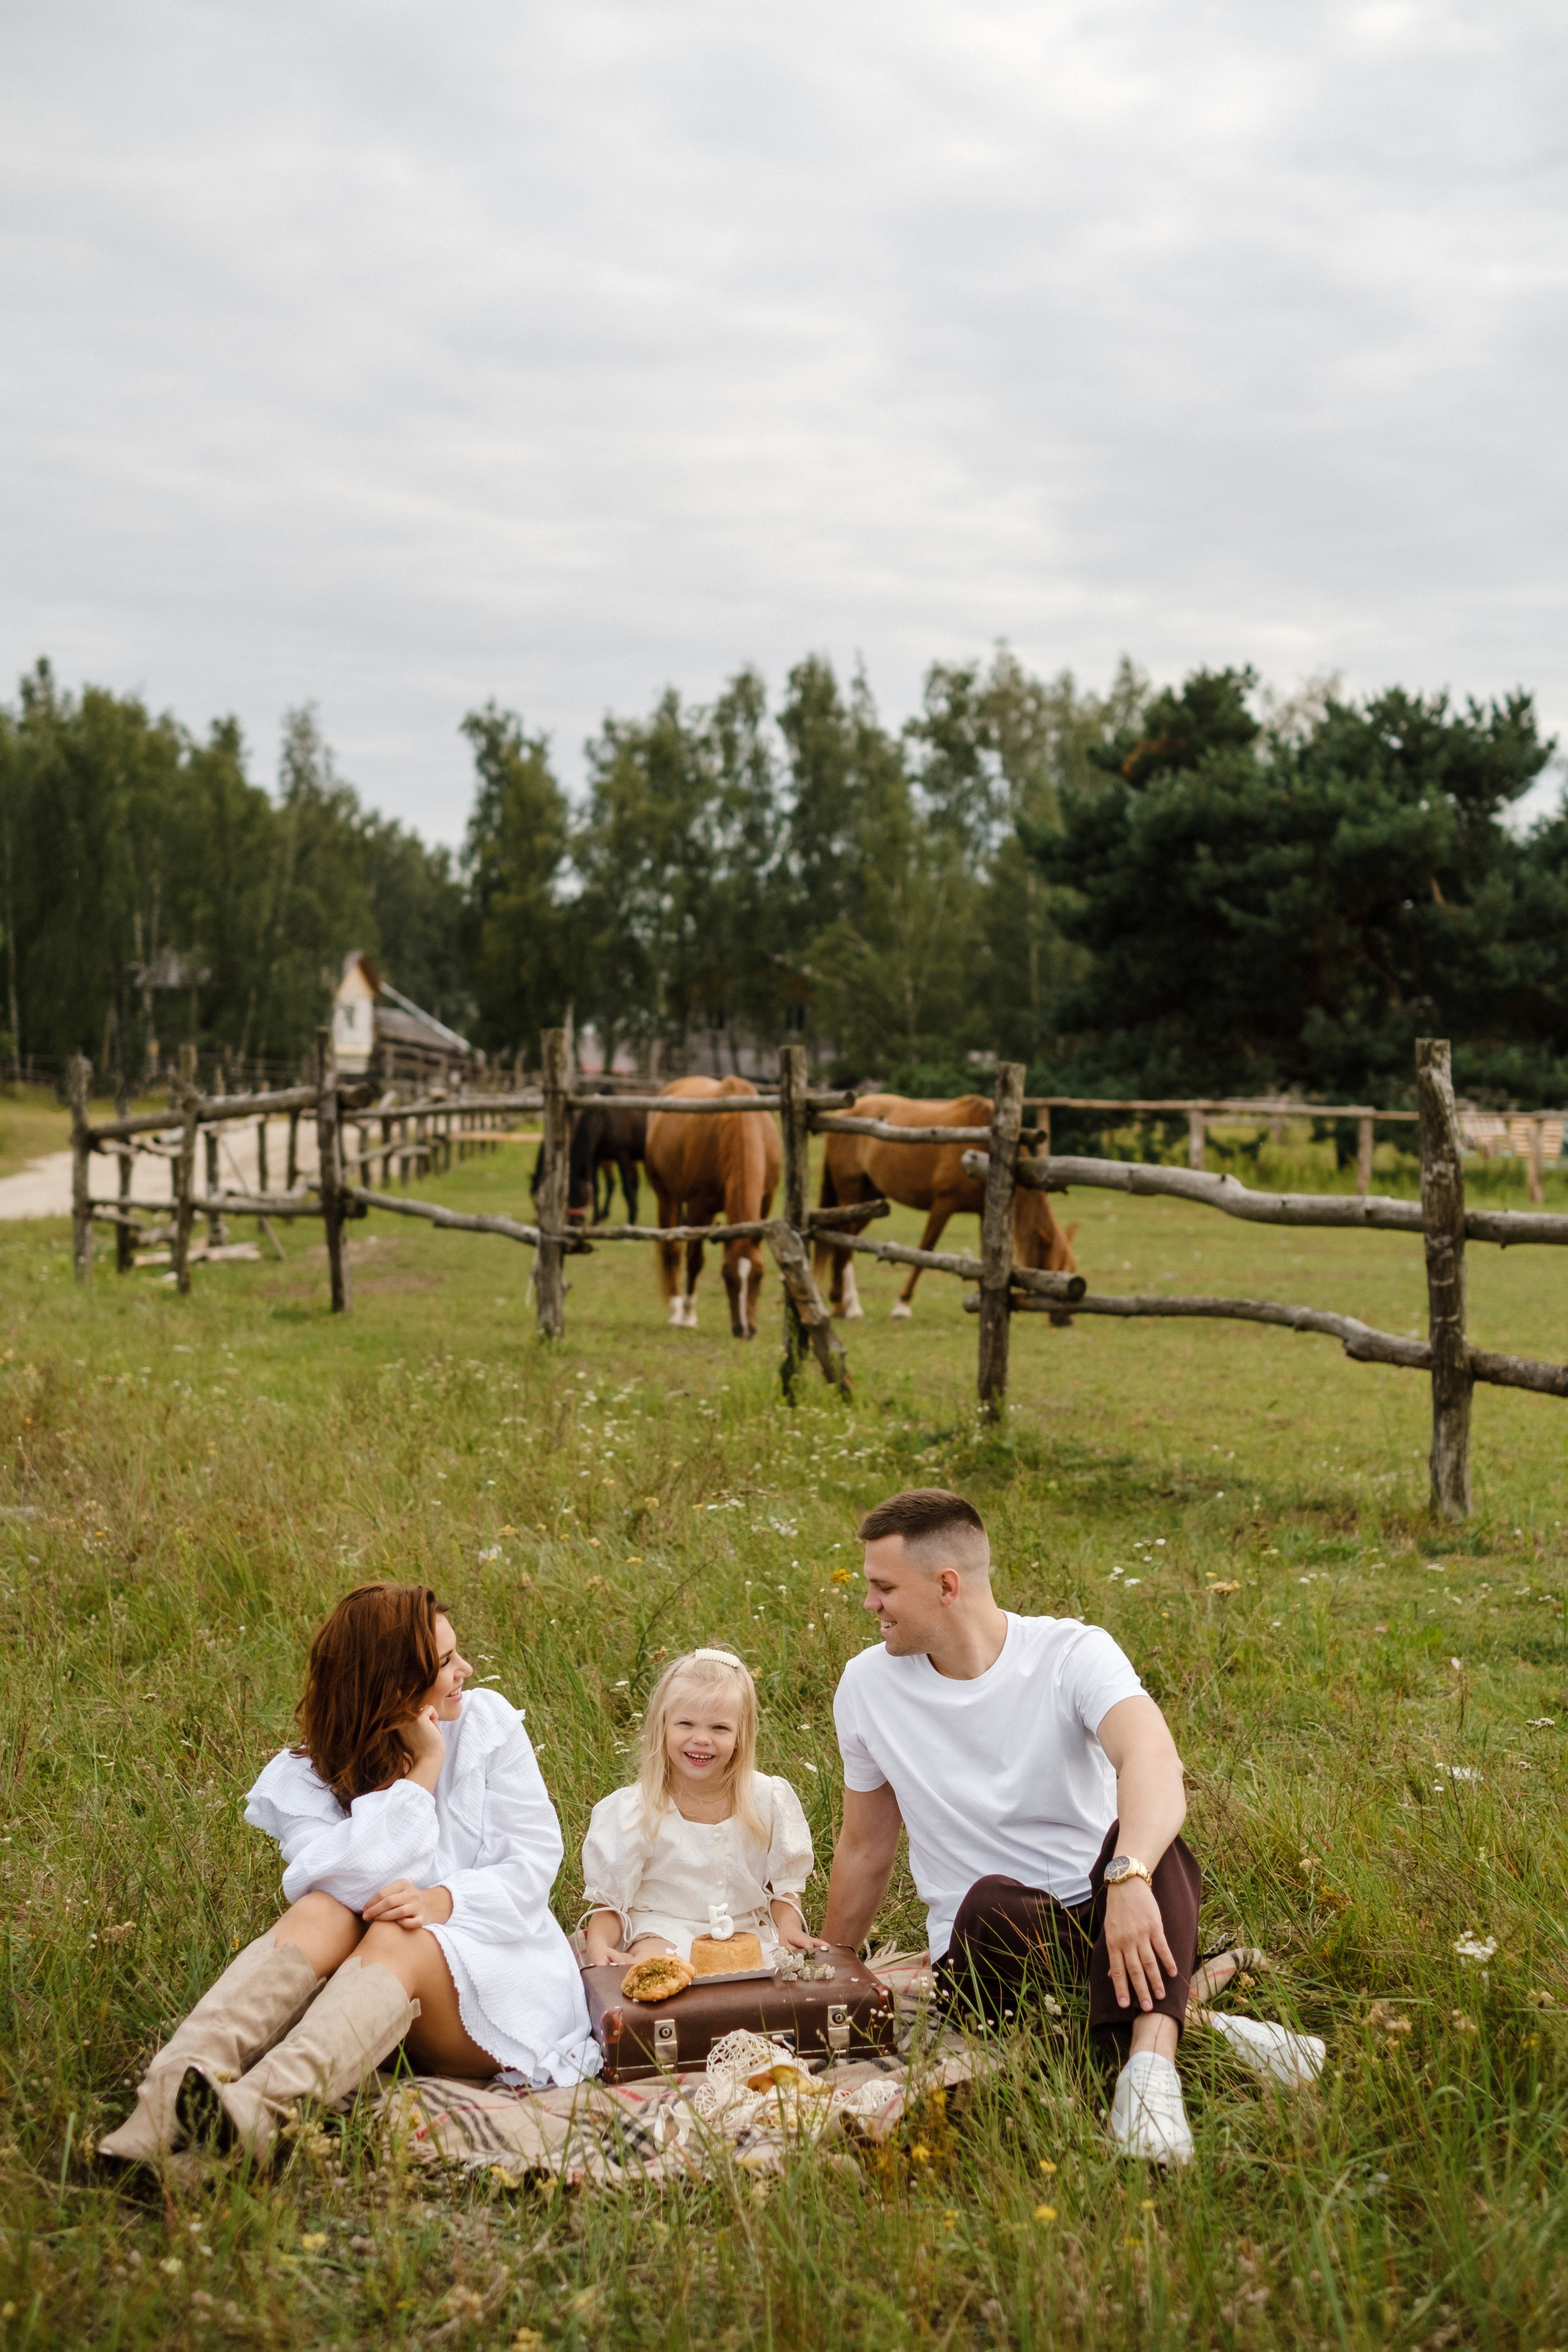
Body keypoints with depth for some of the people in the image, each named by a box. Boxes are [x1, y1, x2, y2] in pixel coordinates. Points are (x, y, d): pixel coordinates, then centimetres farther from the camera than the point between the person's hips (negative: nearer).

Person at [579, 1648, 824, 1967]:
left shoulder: (768, 1799, -2)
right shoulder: (634, 1812, -9)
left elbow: (785, 1882, 9)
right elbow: (608, 1899, -3)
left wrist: (788, 1928, -11)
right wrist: (599, 1946, -23)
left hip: (745, 1928, 4)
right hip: (661, 1931, -4)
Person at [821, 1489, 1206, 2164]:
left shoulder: (1073, 1653, -9)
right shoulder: (868, 1685, 3)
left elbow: (1154, 1762, -30)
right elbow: (864, 1850, 17)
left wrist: (1128, 1878, -50)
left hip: (1103, 1919, -1)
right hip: (986, 1952, 1)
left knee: (1145, 1834, -33)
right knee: (989, 1903, -34)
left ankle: (1150, 2057, -45)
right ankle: (1185, 2020, -22)